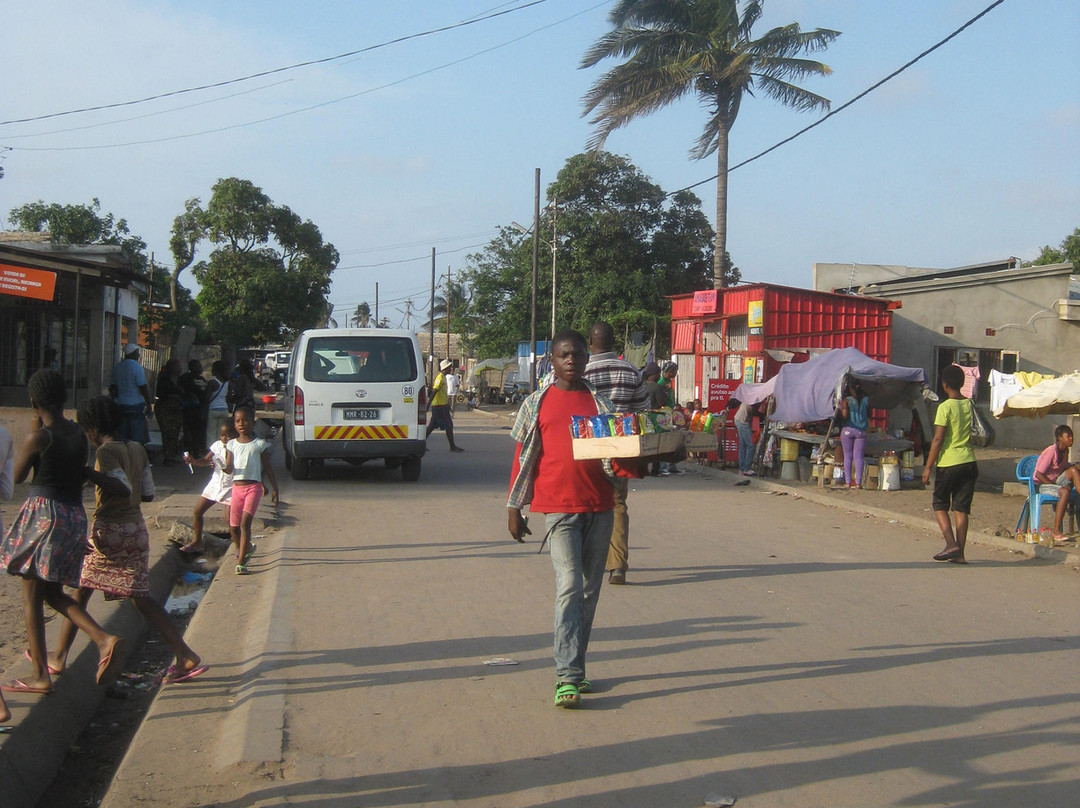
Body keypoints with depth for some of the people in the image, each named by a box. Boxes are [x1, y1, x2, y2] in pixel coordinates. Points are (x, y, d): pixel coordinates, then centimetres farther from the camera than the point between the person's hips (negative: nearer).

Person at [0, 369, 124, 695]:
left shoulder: (40, 437, -12)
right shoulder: (79, 433, 8)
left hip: (43, 512, -7)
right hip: (75, 515, 7)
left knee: (31, 595, 3)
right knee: (53, 592, 17)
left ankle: (41, 676, 3)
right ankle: (104, 639, -3)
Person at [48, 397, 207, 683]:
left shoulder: (106, 451, -12)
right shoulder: (137, 449, 10)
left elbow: (123, 489, -25)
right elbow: (148, 494, 12)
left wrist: (88, 473, -24)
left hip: (109, 531, -7)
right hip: (137, 530, 7)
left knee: (80, 591, 10)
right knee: (140, 597, 7)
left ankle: (59, 657, 19)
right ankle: (186, 657, -2)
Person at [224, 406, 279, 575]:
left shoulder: (260, 444, 2)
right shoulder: (232, 444, 9)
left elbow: (268, 468, 6)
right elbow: (229, 469, 1)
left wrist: (275, 489, 5)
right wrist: (225, 467, -23)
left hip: (253, 486, -4)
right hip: (237, 486, 4)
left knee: (245, 523, -15)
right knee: (234, 526, 6)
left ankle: (241, 562, -14)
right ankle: (246, 548, 35)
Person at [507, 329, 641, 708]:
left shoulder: (600, 403, 12)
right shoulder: (537, 404, 6)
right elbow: (523, 457, 8)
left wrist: (622, 465, -11)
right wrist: (514, 508, 6)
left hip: (599, 506, 3)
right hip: (559, 506, -3)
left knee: (590, 589, 9)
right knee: (569, 585, -13)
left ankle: (575, 665, 22)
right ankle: (567, 677, -15)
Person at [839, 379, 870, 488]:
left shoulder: (847, 400, -7)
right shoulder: (866, 400, 1)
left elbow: (845, 415, -15)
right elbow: (869, 415, 8)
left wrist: (841, 408, 2)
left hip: (848, 430, -1)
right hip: (861, 431, 1)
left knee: (847, 456, 7)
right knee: (859, 457, 4)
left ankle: (848, 482, 5)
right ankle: (858, 482, 0)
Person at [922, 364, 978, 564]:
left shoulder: (945, 407, -11)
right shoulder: (970, 405, 7)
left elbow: (938, 439, -14)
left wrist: (928, 467, -10)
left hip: (949, 463, -5)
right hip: (969, 463, 5)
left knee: (940, 505, 7)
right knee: (961, 508, 7)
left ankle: (951, 544, -8)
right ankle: (959, 553, 7)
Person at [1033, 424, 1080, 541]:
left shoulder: (1065, 450, 5)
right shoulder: (1052, 451, -19)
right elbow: (1039, 474, -21)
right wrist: (1055, 485, -20)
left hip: (1057, 481, 7)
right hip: (1043, 485, -7)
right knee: (1065, 491, -35)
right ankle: (1056, 531, -34)